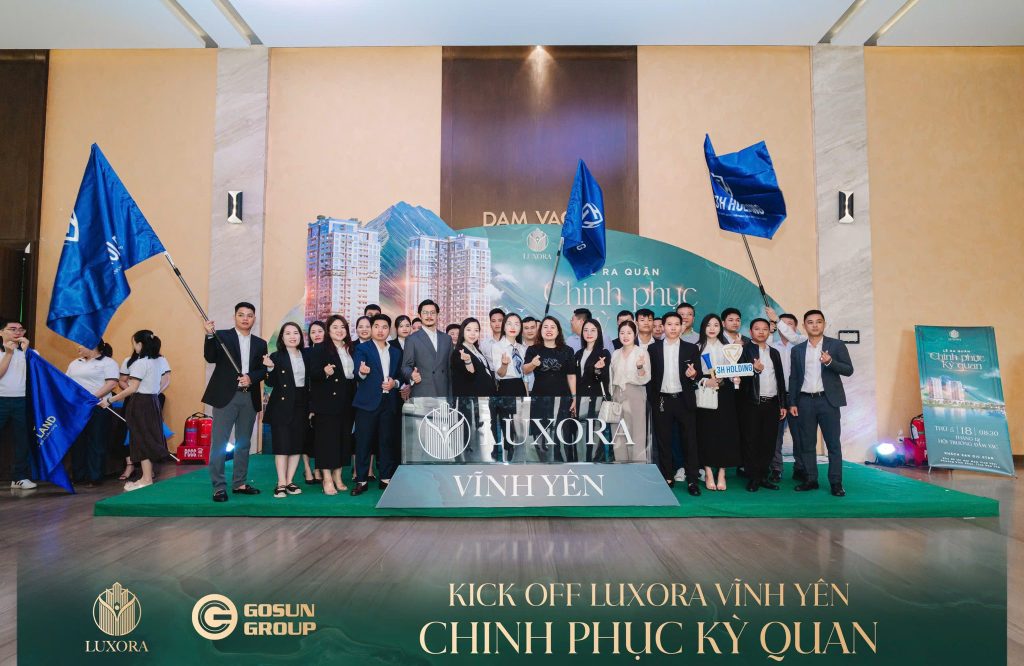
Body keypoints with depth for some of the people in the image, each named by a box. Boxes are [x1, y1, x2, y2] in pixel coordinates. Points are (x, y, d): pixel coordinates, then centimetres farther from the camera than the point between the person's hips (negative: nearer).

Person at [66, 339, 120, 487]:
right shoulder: (75, 363, 20)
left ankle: (94, 477, 4)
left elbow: (112, 383, -13)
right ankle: (78, 476, 16)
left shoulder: (108, 362, -3)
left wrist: (93, 397, -21)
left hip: (97, 407, -6)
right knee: (77, 442, 8)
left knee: (96, 443, -2)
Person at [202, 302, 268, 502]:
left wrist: (251, 377, -11)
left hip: (250, 397, 4)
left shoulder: (260, 343, 12)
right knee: (219, 443, -3)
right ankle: (219, 487, 3)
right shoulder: (222, 336, 3)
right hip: (226, 396, -4)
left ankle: (240, 483, 21)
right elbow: (210, 358, -12)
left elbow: (263, 370, 9)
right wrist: (210, 335, -25)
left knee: (244, 443, 11)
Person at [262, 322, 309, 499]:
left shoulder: (306, 355, 8)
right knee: (282, 444, -3)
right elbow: (271, 383, -6)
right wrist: (270, 368, -22)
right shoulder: (276, 356, -4)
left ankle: (290, 481, 14)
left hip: (301, 405, 4)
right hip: (282, 405, -4)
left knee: (297, 444, 6)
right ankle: (281, 484, 2)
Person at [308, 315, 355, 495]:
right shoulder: (320, 349, -3)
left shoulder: (350, 349, 14)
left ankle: (337, 477, 18)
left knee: (344, 438, 8)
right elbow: (313, 374, -11)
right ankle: (327, 479, 3)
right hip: (327, 402, -6)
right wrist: (325, 372, -29)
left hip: (346, 403, 6)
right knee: (327, 439, -3)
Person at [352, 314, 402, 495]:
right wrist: (362, 372, -34)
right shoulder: (362, 349, 2)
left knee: (388, 441, 6)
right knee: (364, 442, -1)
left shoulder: (396, 352, 15)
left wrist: (394, 383, -4)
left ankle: (386, 479, 15)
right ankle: (361, 481, 6)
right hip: (368, 402, -4)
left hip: (389, 402, 4)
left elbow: (400, 376, 18)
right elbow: (358, 374, -11)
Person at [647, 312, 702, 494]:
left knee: (689, 441, 1)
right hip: (661, 400, 1)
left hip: (684, 400, 0)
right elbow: (650, 375, 5)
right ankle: (667, 478, 15)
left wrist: (693, 375, -17)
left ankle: (692, 480, 8)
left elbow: (699, 375, 5)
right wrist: (652, 399, -2)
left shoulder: (691, 348, 6)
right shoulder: (653, 349, 6)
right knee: (663, 441, 6)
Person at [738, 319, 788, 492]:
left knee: (769, 442, 7)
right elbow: (739, 375, -10)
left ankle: (764, 476, 17)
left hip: (771, 404, 5)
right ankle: (753, 478, 7)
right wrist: (754, 369, -29)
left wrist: (782, 404, 15)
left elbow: (780, 379, 18)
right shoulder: (744, 350, -1)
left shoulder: (774, 352, 17)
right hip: (752, 404, -5)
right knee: (751, 442, -1)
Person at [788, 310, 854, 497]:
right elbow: (793, 378, 11)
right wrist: (792, 402, 5)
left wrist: (830, 362, -20)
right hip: (805, 401, 3)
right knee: (807, 443, 5)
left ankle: (836, 483, 3)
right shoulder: (797, 349, 10)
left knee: (833, 443, -2)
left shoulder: (836, 345, 3)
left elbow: (849, 370, -2)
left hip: (828, 400, -3)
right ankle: (811, 480, 13)